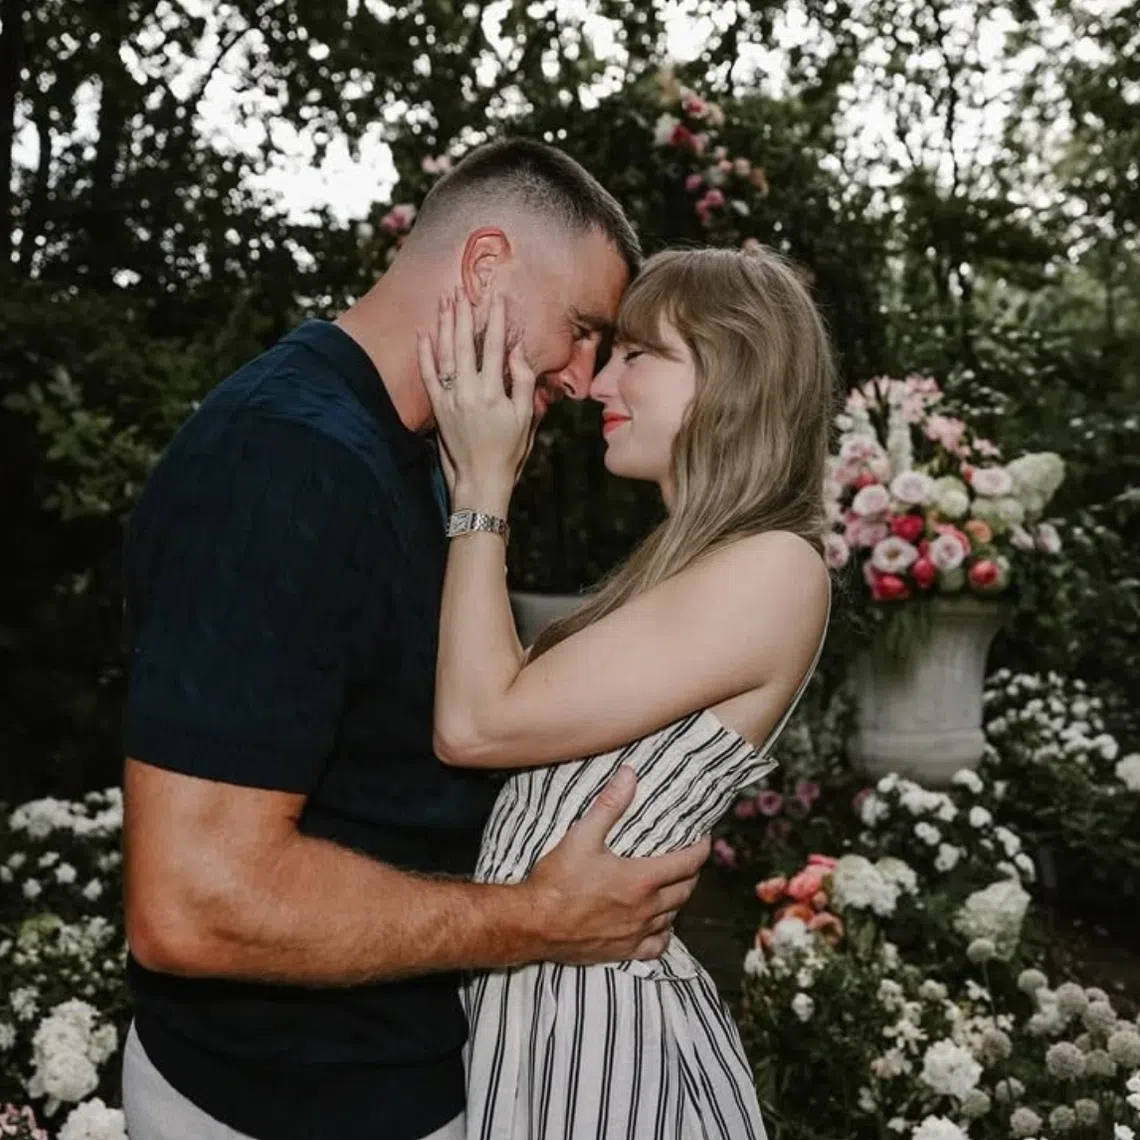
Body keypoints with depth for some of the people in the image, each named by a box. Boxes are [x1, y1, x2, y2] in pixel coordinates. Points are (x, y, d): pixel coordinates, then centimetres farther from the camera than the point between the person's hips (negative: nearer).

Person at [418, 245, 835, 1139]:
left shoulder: (775, 569, -18)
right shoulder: (687, 561, 10)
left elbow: (478, 723, -20)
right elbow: (493, 703, 4)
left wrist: (484, 487, -13)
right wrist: (470, 481, 5)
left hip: (593, 1004, -8)